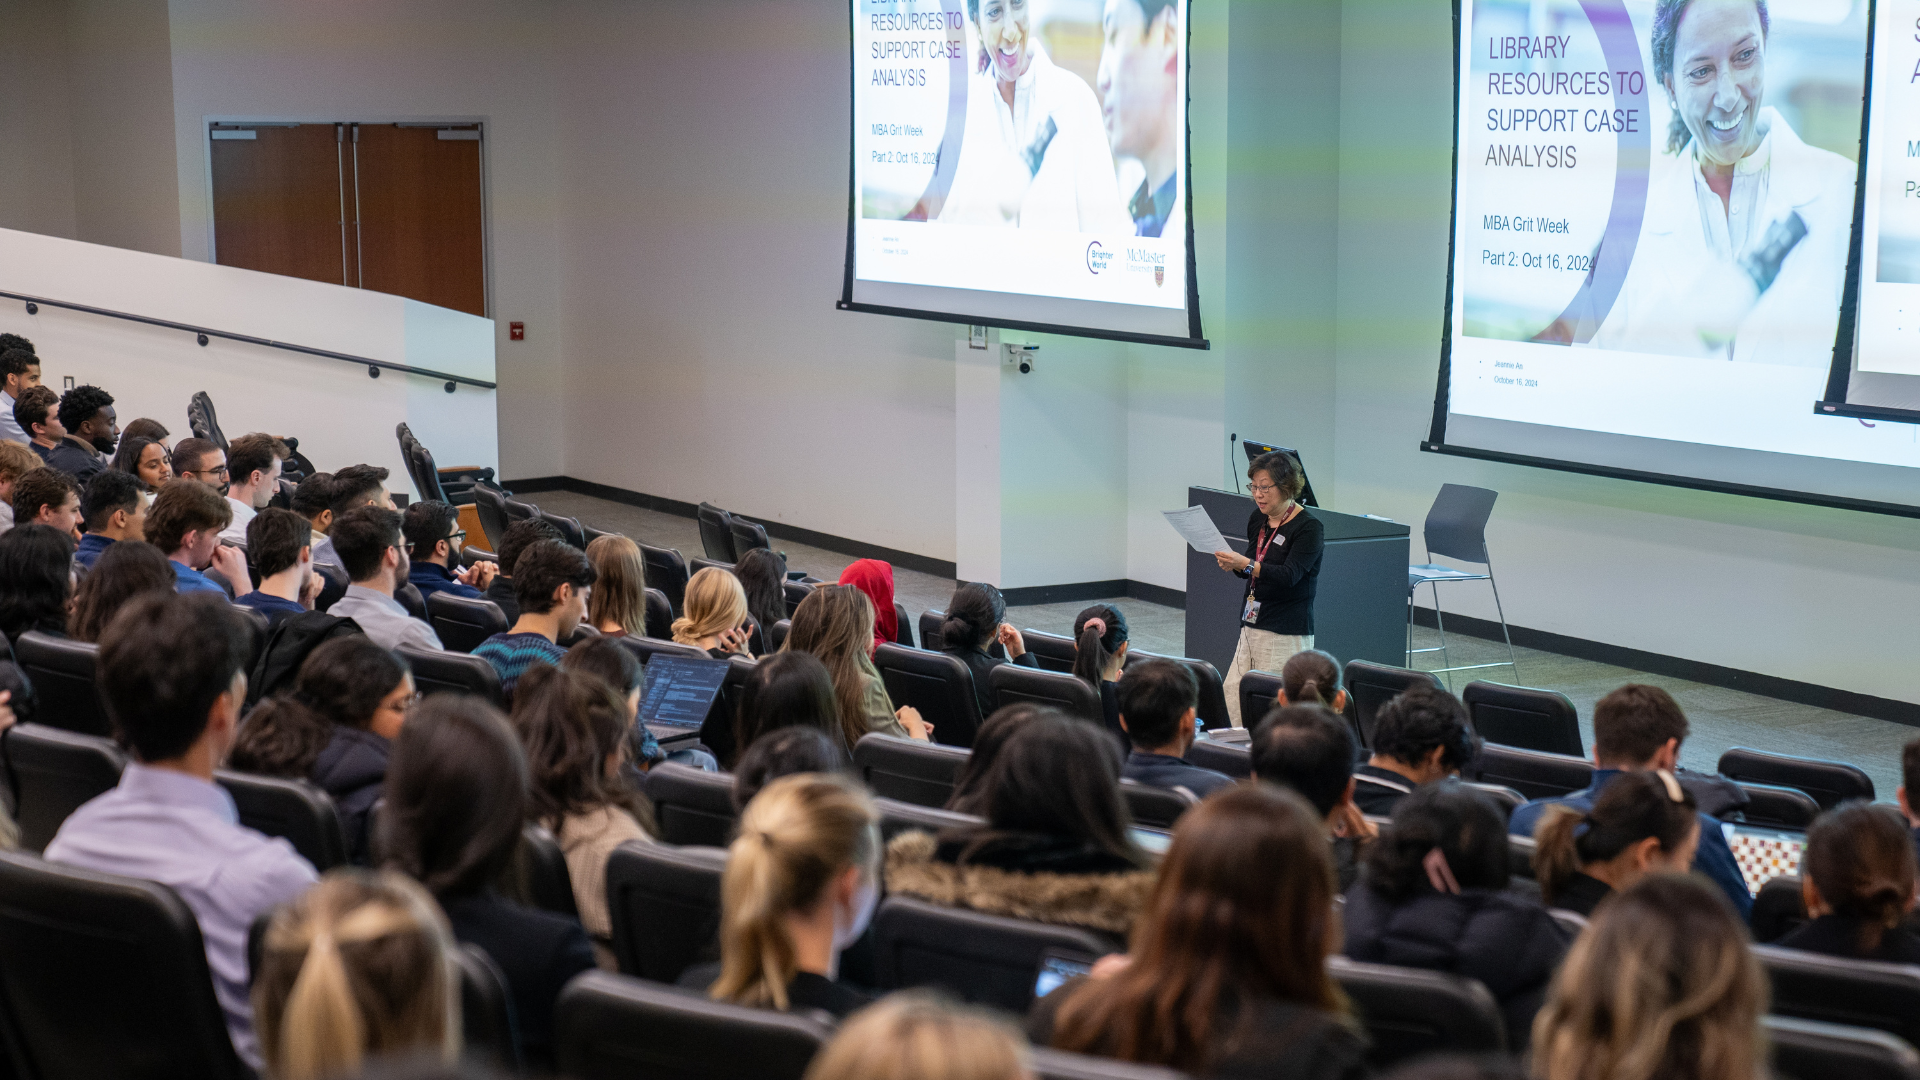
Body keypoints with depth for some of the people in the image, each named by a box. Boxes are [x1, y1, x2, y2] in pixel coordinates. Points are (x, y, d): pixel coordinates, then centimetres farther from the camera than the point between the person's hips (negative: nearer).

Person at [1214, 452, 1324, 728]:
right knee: (1229, 702, 0)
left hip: (1287, 635, -7)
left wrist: (1246, 564, -33)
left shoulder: (1309, 527, -11)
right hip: (1251, 627, 7)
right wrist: (1232, 564, 1)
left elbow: (1289, 575, -22)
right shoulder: (1258, 519, 11)